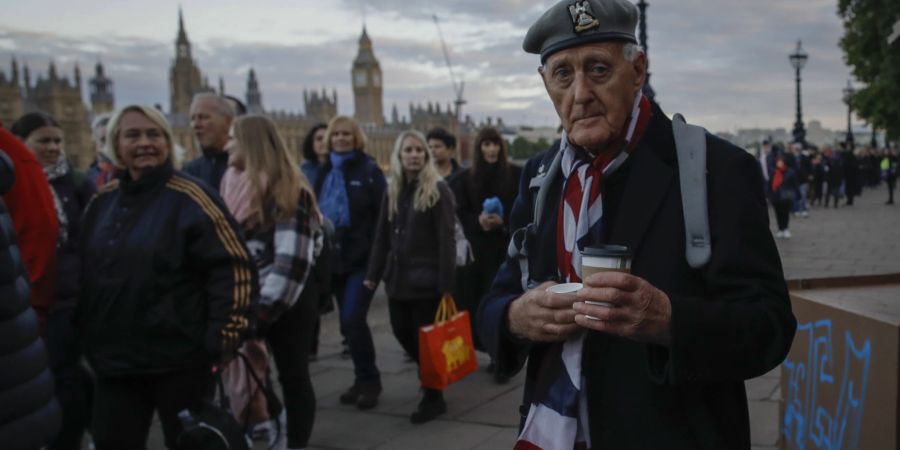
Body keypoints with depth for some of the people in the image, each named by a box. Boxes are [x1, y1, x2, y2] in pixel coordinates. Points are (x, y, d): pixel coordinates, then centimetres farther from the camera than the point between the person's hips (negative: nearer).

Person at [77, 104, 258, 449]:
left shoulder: (190, 197, -12)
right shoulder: (102, 200, 8)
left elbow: (234, 267, -16)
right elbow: (86, 272, 16)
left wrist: (224, 337, -19)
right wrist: (82, 333, 13)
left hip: (179, 356, -5)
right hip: (113, 355, 6)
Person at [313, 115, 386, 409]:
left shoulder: (369, 170, -4)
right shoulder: (325, 172, 13)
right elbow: (315, 213, 18)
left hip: (363, 258, -6)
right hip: (335, 258, 6)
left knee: (353, 320, -13)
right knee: (348, 324, 10)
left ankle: (369, 380, 3)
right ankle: (363, 379, 24)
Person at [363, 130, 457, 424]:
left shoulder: (438, 189, -7)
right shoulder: (392, 190, 10)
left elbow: (446, 239, -12)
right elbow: (382, 235, 12)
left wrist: (446, 282, -16)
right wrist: (373, 273, 7)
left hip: (426, 277, -6)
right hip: (398, 276, 6)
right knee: (402, 333, 10)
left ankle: (433, 397, 18)